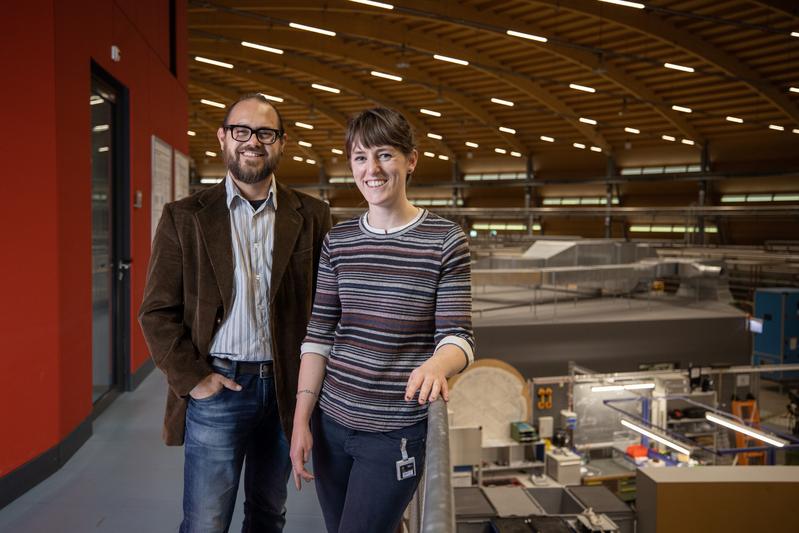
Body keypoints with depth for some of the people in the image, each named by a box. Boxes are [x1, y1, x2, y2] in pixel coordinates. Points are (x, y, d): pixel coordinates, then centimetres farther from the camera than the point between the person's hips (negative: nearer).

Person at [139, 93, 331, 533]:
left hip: (286, 390, 2)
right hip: (217, 388, -2)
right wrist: (192, 378, -8)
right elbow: (157, 311, -2)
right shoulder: (185, 217, -1)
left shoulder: (312, 216, 2)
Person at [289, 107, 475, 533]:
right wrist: (301, 420, 0)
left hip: (394, 433, -4)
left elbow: (457, 334, -9)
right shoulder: (338, 240, 3)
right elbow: (318, 335, 3)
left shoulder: (444, 240, -7)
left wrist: (436, 365, -32)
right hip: (330, 421, 4)